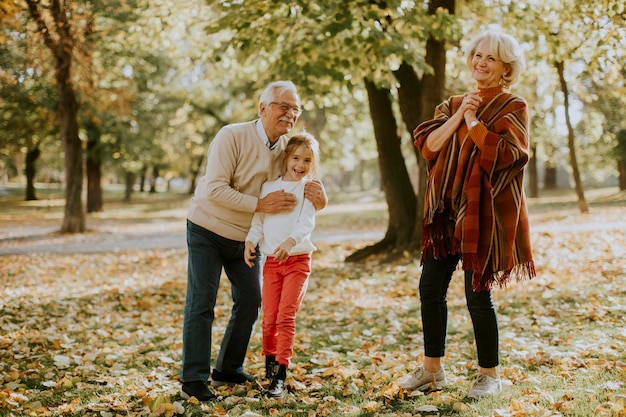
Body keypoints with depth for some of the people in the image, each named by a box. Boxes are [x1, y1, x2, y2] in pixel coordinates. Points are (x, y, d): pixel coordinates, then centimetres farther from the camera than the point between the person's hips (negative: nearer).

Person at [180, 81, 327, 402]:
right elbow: (215, 189, -28)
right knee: (201, 303, -4)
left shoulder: (288, 148, -4)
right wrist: (261, 204, -32)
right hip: (208, 232, -6)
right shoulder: (232, 136, -22)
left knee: (249, 302, 9)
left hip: (246, 239, 6)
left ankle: (228, 370, 24)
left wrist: (317, 196, -26)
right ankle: (193, 380, 2)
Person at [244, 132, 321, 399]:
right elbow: (259, 219, 7)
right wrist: (250, 240, -12)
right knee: (269, 318, 6)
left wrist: (291, 241, -32)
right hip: (271, 260, 3)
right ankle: (270, 359, 31)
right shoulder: (269, 186, 8)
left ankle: (279, 376, -8)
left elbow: (306, 223, -14)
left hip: (298, 259, -3)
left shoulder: (308, 188, 0)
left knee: (286, 316, -9)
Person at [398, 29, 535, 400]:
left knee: (478, 293, -3)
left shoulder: (513, 108, -2)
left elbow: (504, 154, -18)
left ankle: (490, 375, 14)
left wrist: (473, 121, -12)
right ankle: (433, 370, 18)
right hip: (447, 209, 6)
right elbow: (428, 145, 1)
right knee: (431, 287, 5)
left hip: (483, 211, -6)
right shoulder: (453, 104, 15)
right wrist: (460, 114, -9)